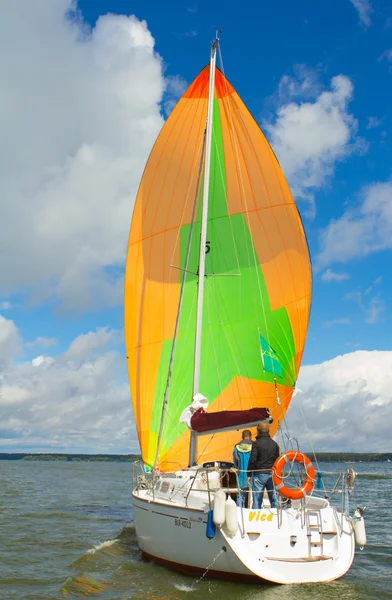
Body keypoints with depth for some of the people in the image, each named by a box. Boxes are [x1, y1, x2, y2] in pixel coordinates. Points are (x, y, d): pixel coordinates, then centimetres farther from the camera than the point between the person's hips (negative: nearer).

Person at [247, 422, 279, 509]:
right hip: (272, 475, 4)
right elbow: (277, 459, 15)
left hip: (259, 474, -4)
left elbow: (252, 460, -10)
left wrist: (249, 474, -3)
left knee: (257, 499, -1)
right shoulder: (275, 444, 11)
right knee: (274, 499, 9)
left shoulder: (256, 443, -6)